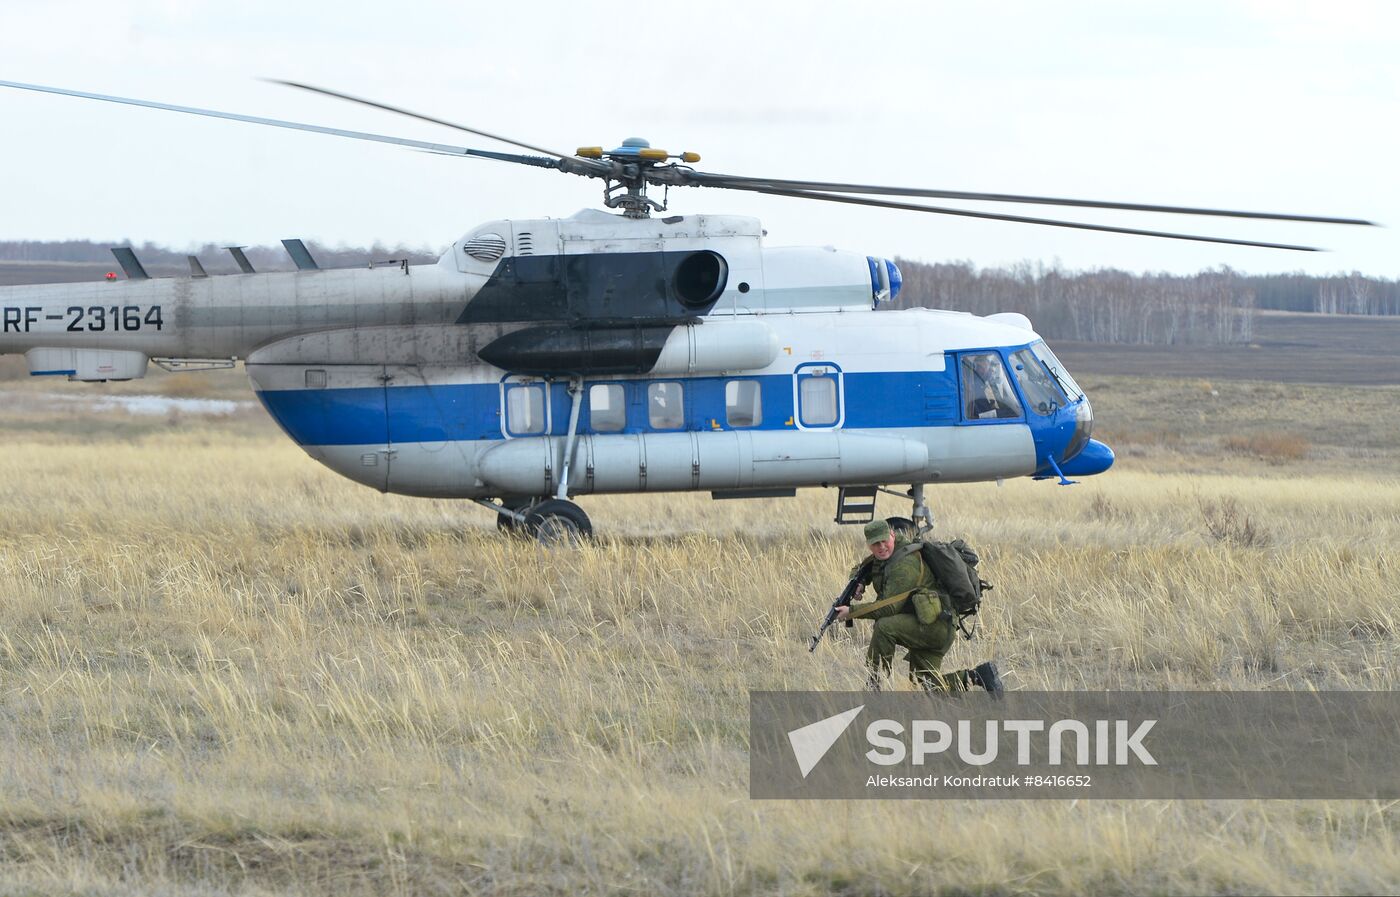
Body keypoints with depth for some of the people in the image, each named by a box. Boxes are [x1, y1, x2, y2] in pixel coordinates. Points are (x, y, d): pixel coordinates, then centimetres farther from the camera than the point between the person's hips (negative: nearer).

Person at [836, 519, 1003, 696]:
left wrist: (852, 611, -22)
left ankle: (874, 685, -21)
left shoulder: (905, 564, -21)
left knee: (884, 626, -30)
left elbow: (890, 607, -26)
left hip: (935, 626, -11)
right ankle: (978, 675, 10)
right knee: (925, 683, 11)